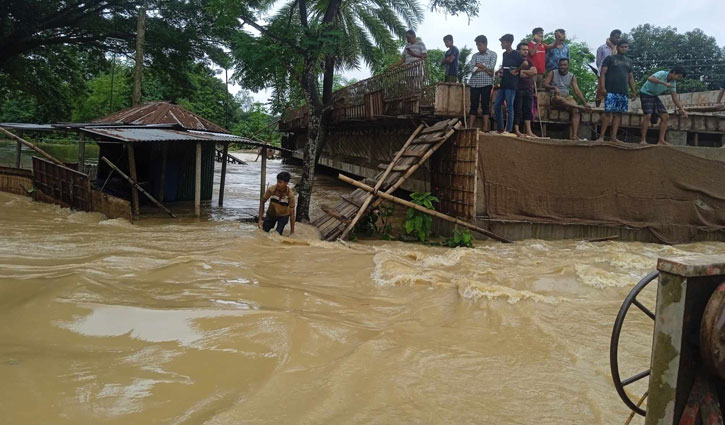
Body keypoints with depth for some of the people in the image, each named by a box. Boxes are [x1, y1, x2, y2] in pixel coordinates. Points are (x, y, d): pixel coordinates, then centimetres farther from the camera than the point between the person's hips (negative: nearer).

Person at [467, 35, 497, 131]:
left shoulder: (492, 54, 4)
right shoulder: (475, 55, 12)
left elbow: (491, 67, -9)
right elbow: (472, 68, -2)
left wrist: (478, 65, 0)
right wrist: (485, 69, -11)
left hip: (486, 83, -3)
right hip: (474, 83, 3)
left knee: (485, 105, -2)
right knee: (473, 106, 2)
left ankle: (485, 129, -3)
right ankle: (470, 128, 2)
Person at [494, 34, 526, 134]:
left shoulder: (515, 54, -8)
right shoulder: (504, 54, 15)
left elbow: (525, 63, -22)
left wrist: (516, 71, -12)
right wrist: (501, 71, 11)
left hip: (511, 84, -8)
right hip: (503, 84, 8)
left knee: (509, 107, -5)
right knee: (496, 106, 6)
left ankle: (508, 130, 0)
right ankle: (500, 129, 14)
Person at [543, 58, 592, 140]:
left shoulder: (572, 76, 10)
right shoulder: (552, 73, 6)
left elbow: (577, 90, 3)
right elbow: (545, 84, -3)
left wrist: (585, 103, -8)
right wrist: (553, 87, -23)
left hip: (567, 97, 2)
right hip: (555, 97, -2)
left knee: (576, 111, -26)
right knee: (558, 98, -41)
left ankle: (575, 135, -35)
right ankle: (579, 107, -31)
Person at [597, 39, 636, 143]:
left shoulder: (629, 61, 21)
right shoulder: (610, 58, 4)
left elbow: (630, 77, 24)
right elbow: (603, 73, -4)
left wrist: (633, 91, 17)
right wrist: (602, 87, -16)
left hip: (623, 92, 6)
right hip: (611, 91, -6)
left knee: (618, 114, 3)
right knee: (608, 112, -12)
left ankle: (614, 137, 5)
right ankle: (601, 136, -11)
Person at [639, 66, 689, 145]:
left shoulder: (673, 82, -1)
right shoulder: (662, 74, -22)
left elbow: (675, 97, 3)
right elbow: (650, 78, -41)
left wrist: (682, 109, -5)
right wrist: (664, 83, -44)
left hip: (654, 96, 8)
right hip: (646, 93, -8)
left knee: (665, 116, -2)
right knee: (648, 115, -24)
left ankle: (661, 140, 0)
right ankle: (643, 139, -16)